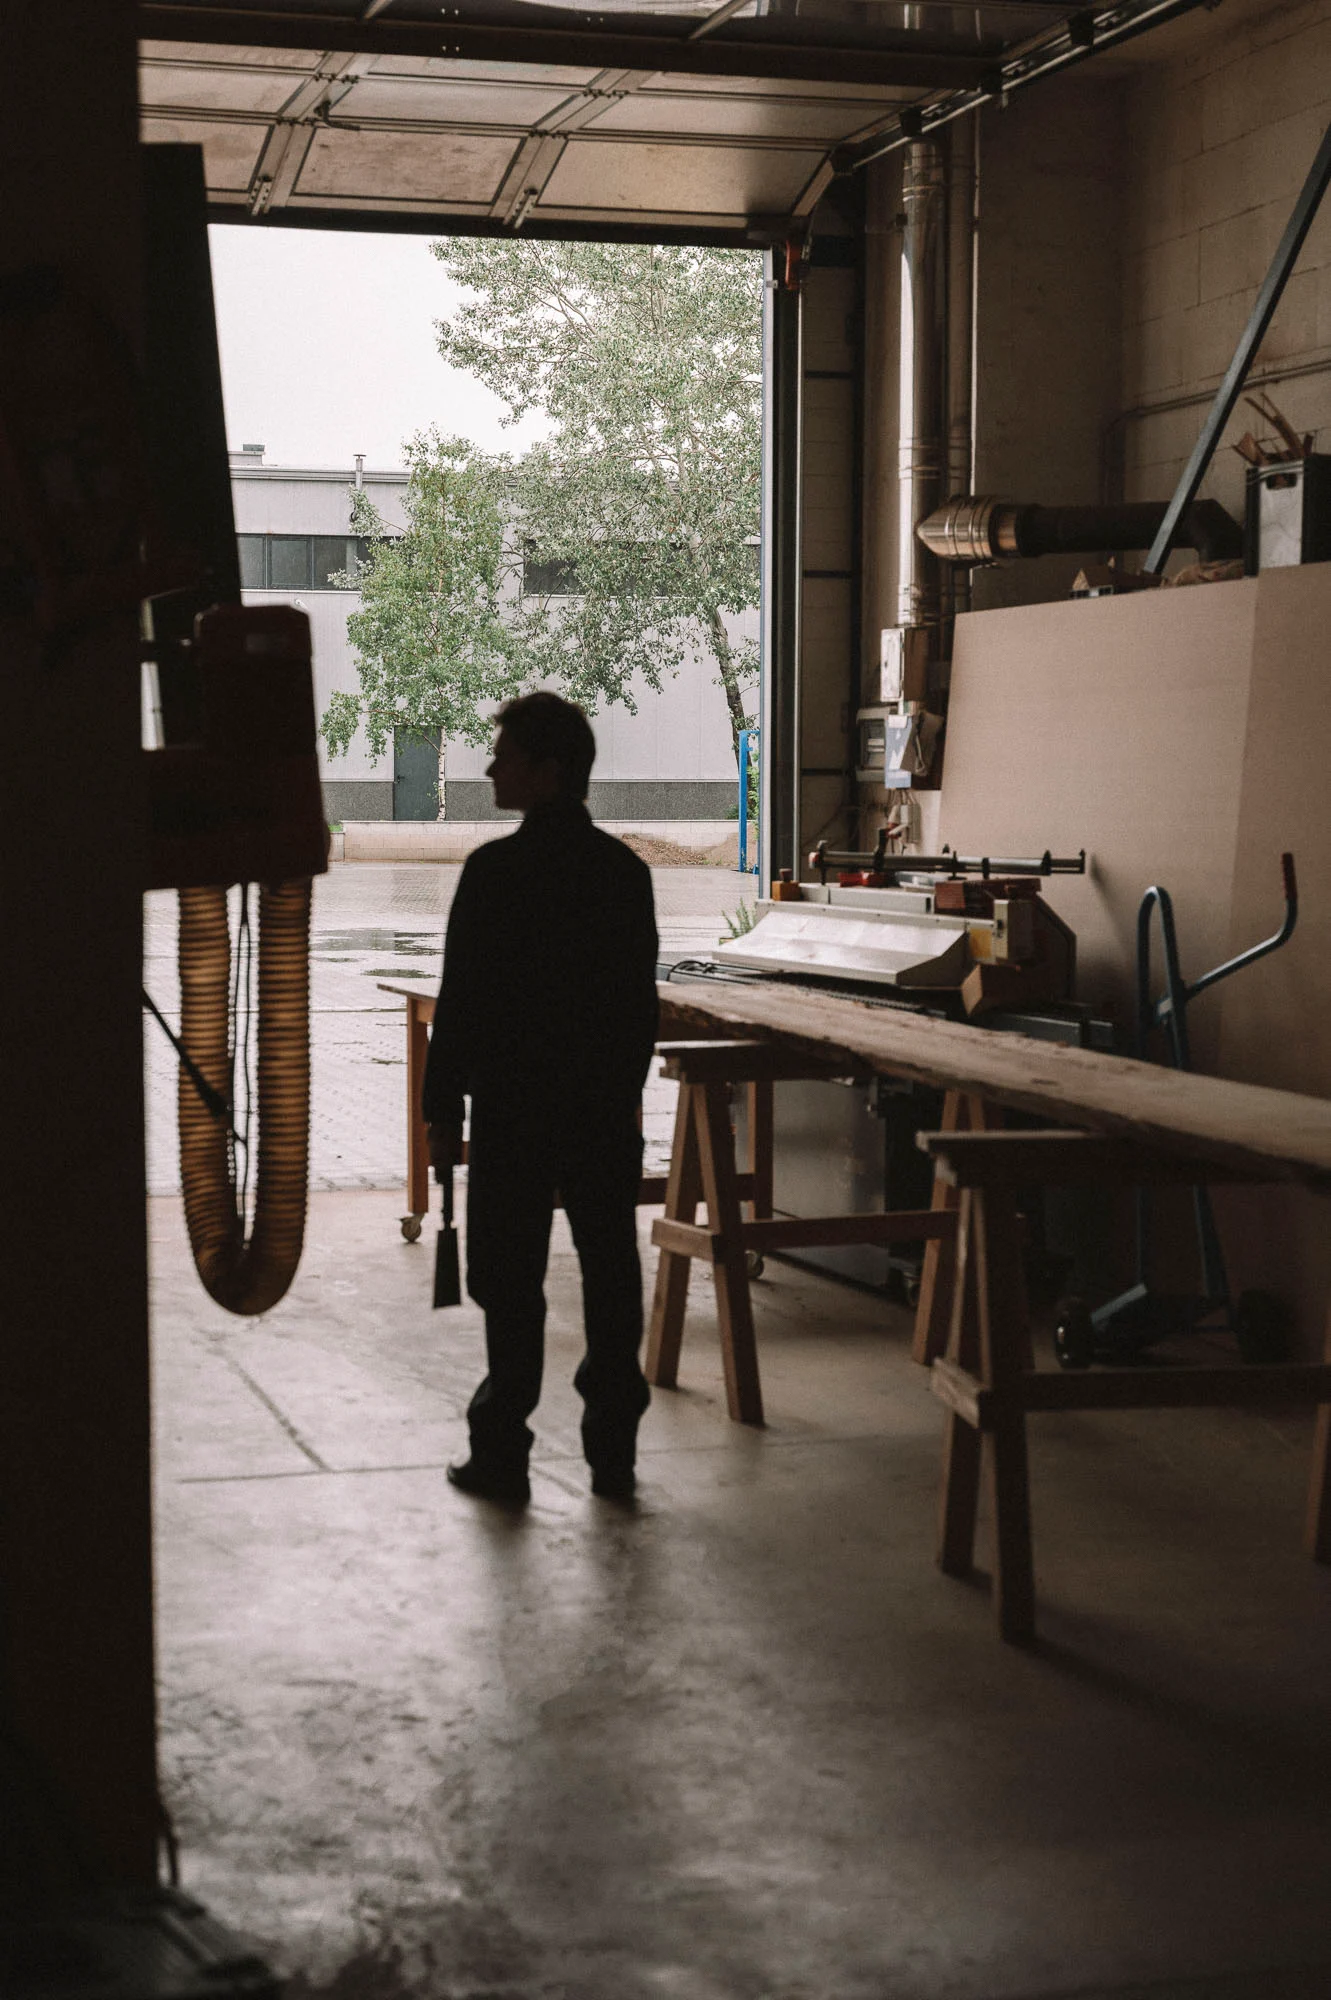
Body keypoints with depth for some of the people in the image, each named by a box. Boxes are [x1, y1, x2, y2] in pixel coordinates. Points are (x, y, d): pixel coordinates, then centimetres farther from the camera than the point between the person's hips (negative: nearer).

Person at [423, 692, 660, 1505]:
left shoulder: (497, 871, -12)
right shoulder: (627, 871, 4)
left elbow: (462, 1003, -11)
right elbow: (643, 1002, 8)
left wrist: (444, 1111, -4)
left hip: (514, 1109, -4)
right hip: (607, 1108, 5)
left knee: (511, 1284, 2)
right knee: (611, 1274, 9)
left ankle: (503, 1453, 6)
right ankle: (614, 1450, 14)